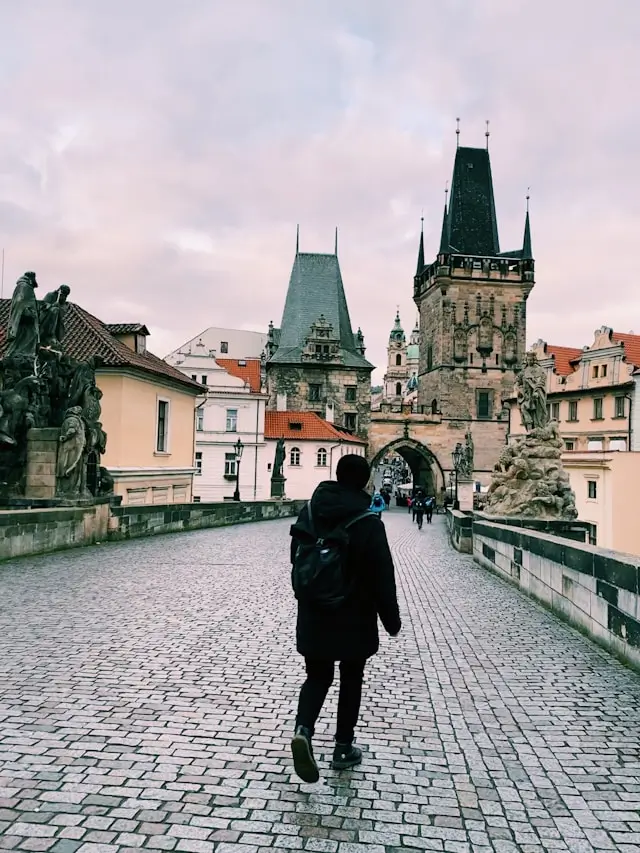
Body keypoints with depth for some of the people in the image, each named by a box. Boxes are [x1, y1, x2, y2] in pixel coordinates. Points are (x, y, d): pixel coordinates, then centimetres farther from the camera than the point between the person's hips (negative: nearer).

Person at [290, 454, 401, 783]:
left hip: (313, 616, 4)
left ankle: (303, 729, -10)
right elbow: (382, 577, -13)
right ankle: (343, 748, 24)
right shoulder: (368, 522, -16)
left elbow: (296, 559, 11)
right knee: (351, 680, 14)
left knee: (317, 676, 14)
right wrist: (392, 620, -2)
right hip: (354, 619, -3)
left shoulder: (309, 512, 0)